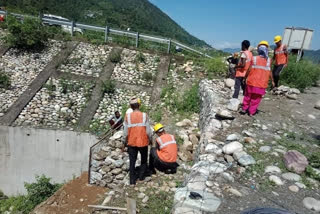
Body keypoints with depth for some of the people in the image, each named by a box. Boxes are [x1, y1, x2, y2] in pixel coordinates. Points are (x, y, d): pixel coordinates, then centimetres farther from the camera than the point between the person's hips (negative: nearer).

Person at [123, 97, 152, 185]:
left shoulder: (127, 116, -10)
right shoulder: (144, 116, -13)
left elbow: (125, 132, -4)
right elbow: (148, 131, -9)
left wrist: (125, 141, 11)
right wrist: (150, 139, 8)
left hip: (131, 142, 1)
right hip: (143, 142, -1)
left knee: (132, 161, 14)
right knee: (144, 160, 22)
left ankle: (132, 180, 19)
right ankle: (141, 176, 27)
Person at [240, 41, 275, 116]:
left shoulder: (254, 58, -7)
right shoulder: (269, 60, -6)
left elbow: (249, 70, -4)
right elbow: (269, 72, -2)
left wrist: (245, 77, 10)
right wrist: (272, 80, 10)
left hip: (252, 82, 0)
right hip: (261, 84, 0)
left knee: (248, 96, 17)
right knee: (256, 98, 10)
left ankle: (244, 109, 24)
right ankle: (251, 112, 14)